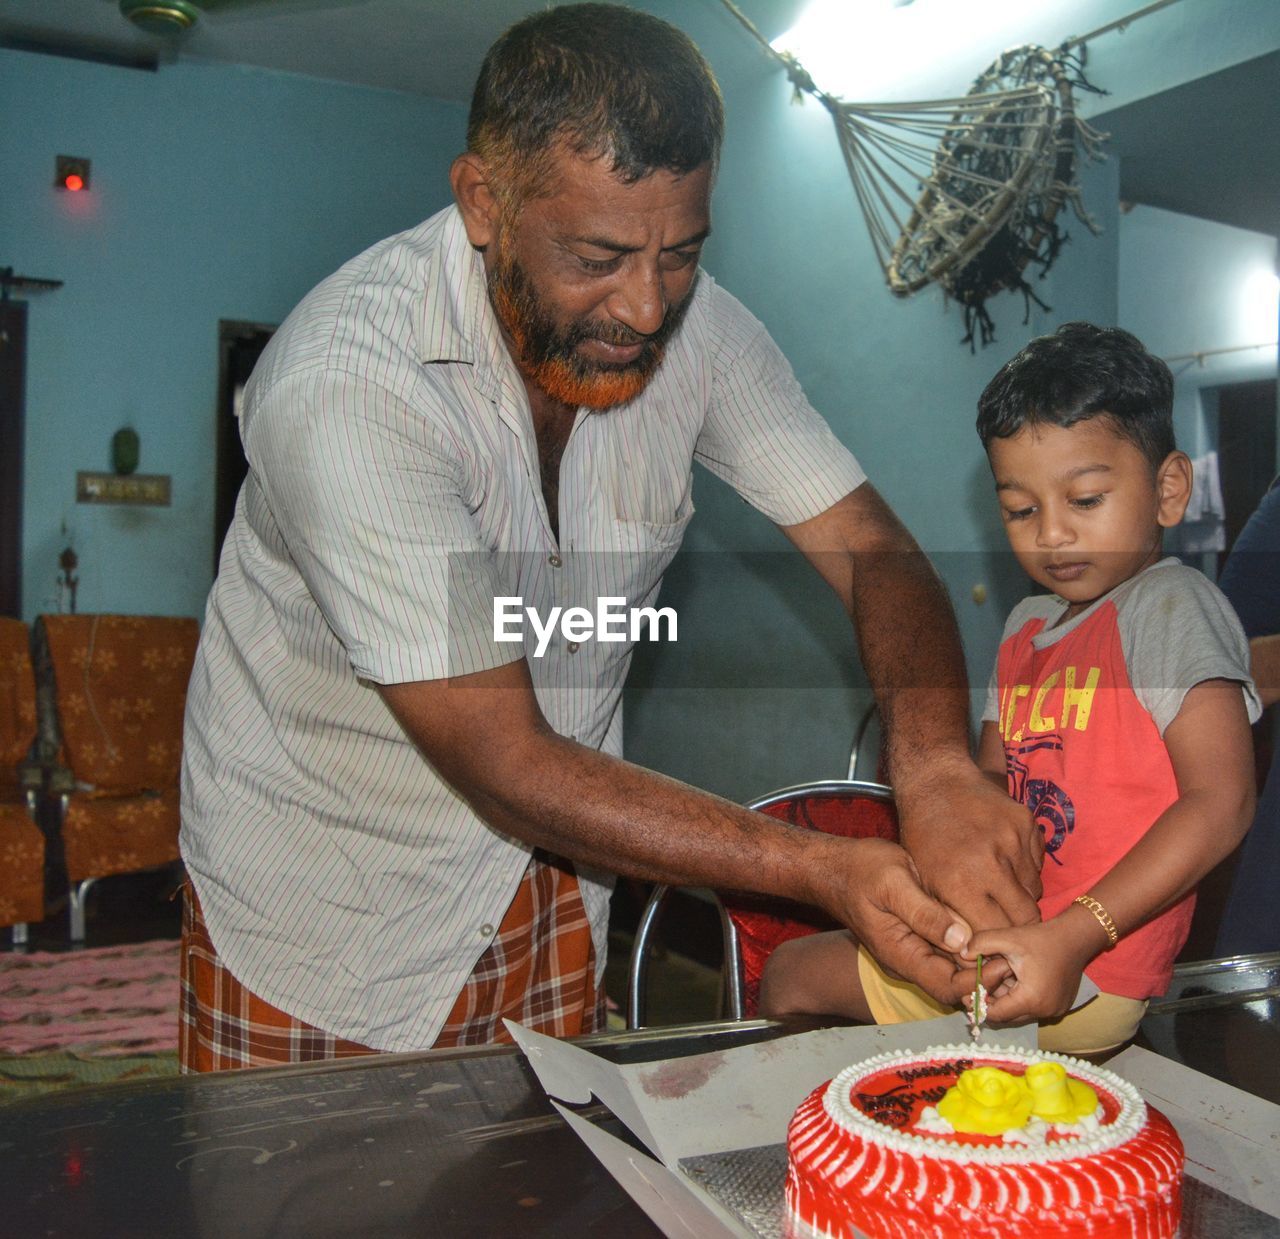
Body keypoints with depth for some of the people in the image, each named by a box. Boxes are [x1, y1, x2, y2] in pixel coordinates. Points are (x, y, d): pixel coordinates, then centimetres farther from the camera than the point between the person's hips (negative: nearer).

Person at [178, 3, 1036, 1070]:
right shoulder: (343, 385, -31)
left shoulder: (695, 327, -13)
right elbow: (504, 763, -31)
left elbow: (875, 553, -11)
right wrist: (829, 873, -35)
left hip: (552, 879, 5)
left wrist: (937, 769, -32)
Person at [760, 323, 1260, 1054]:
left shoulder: (1171, 605, -13)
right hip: (1006, 927, 8)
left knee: (789, 976, 0)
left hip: (1086, 975, -8)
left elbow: (1220, 804, -21)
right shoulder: (1028, 626, 12)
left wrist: (1072, 938, -27)